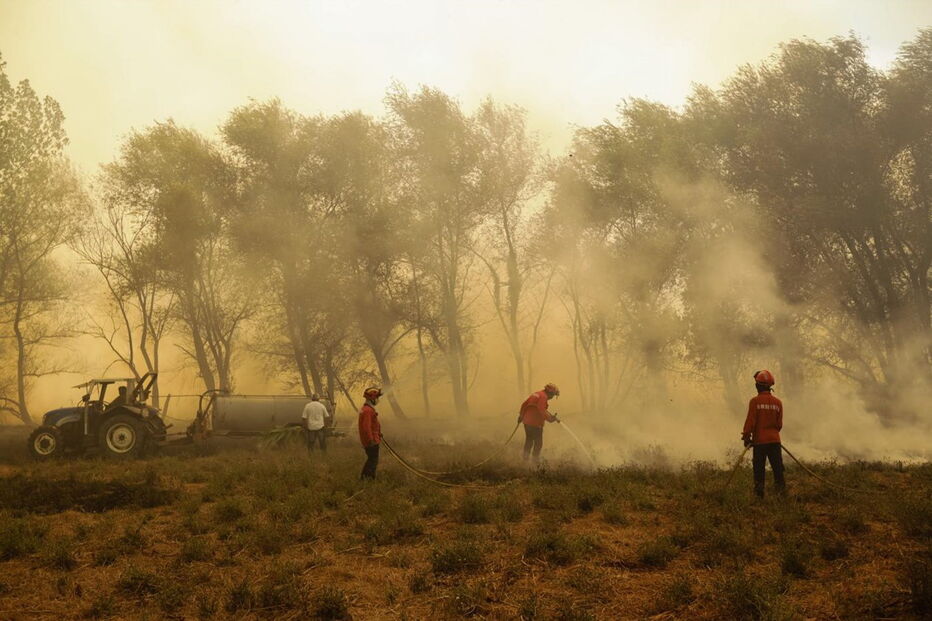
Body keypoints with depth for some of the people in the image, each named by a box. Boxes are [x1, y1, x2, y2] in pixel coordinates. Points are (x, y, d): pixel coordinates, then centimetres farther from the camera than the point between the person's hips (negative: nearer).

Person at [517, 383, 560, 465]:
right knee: (538, 443, 1)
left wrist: (521, 416, 28)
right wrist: (550, 418, -19)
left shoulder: (536, 394, 15)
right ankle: (536, 460, 4)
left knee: (529, 440, 22)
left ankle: (526, 458, 31)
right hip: (535, 424, -9)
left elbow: (524, 404, 20)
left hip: (527, 421, 9)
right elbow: (542, 411, -24)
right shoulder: (543, 397, -14)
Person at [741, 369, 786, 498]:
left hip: (759, 440, -3)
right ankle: (781, 489, 6)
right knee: (777, 467, 8)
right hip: (774, 440, 3)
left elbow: (750, 421, -10)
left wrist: (746, 437, 0)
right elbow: (779, 424, 9)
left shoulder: (755, 401, -11)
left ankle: (759, 492, 5)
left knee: (759, 468, 3)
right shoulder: (778, 402, 3)